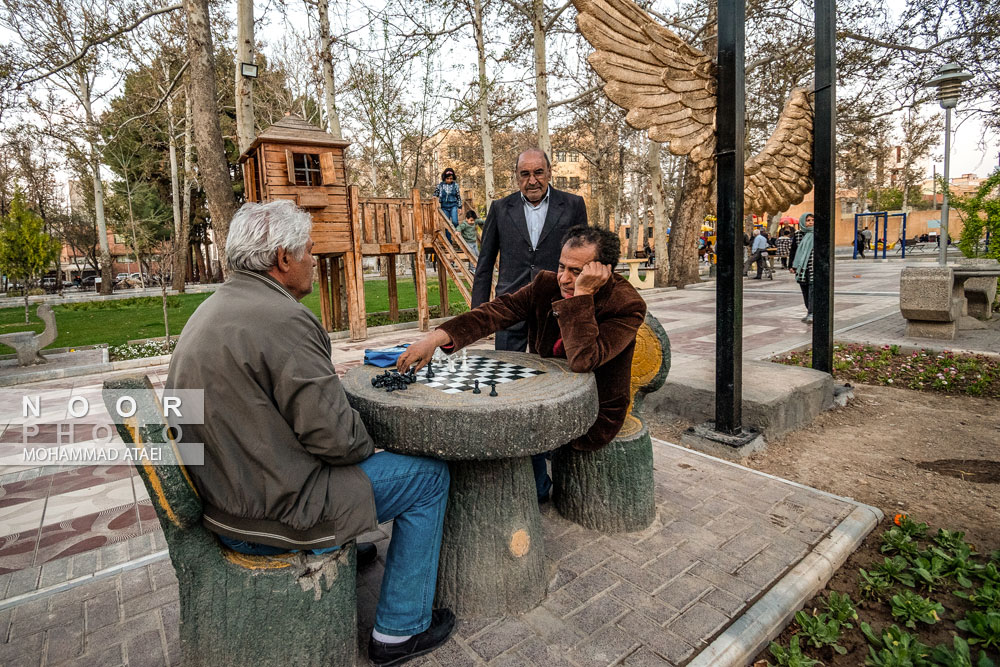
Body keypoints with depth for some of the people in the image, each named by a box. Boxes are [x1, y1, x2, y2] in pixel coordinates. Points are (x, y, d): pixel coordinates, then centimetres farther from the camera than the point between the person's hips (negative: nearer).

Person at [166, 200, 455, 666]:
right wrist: (365, 446, -4)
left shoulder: (212, 309, 6)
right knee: (429, 476, 0)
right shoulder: (283, 319, -25)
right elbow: (334, 437, -25)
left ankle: (342, 550, 46)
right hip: (272, 514, -10)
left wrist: (329, 375, 11)